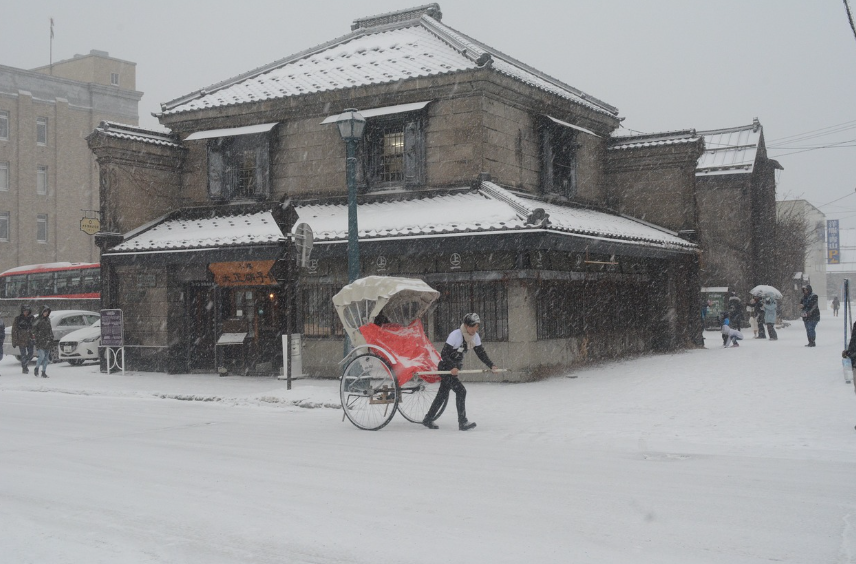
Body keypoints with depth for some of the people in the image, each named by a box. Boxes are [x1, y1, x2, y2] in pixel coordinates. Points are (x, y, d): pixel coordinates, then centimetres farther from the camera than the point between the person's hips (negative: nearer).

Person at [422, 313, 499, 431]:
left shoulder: (475, 336, -3)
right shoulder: (456, 334, -25)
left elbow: (481, 353, 2)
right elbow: (443, 354, -26)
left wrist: (491, 366, -12)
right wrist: (452, 368, -38)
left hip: (455, 368, 8)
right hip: (445, 368, -8)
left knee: (443, 395, 14)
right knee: (460, 390, -17)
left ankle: (428, 420, 26)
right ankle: (462, 422, -12)